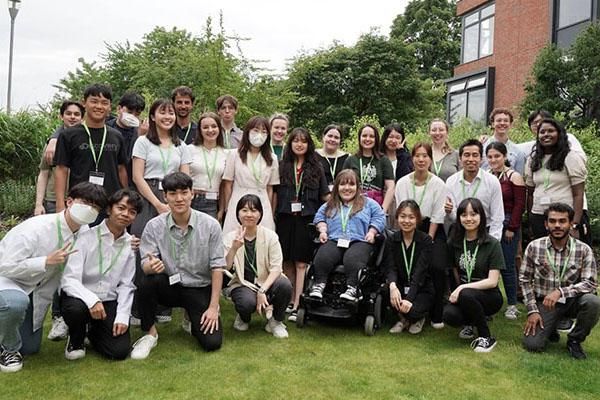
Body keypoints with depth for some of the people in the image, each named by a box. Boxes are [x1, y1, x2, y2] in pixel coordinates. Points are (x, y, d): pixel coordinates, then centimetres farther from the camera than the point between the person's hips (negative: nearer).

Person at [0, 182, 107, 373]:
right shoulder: (36, 228, -31)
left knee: (30, 348, 15)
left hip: (35, 290, 7)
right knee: (16, 303, -42)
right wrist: (47, 261, -35)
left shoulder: (85, 233, -13)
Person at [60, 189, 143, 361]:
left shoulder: (131, 244, 1)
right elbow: (69, 279, -19)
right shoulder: (87, 237, -12)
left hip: (109, 302, 3)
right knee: (76, 308, -37)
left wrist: (123, 316, -10)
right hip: (81, 297, -3)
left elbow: (126, 285, 2)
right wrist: (92, 300, -35)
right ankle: (76, 340, 0)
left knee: (120, 351, -13)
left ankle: (93, 331, 22)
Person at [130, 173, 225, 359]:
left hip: (199, 289, 0)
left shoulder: (210, 225, -12)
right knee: (146, 282, -32)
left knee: (212, 342, -14)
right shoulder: (154, 226, -9)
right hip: (170, 286, 1)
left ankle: (194, 320, 23)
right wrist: (151, 266, -37)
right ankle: (150, 334, -6)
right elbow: (146, 265, -10)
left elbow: (217, 267, -9)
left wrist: (213, 307, -12)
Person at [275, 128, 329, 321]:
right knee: (287, 262, 5)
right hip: (285, 219, 2)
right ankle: (290, 300, 18)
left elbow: (324, 195, 10)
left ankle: (297, 305, -1)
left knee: (301, 263, -3)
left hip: (307, 219, -1)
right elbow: (274, 193, 10)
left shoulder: (316, 168, 8)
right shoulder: (282, 166, 9)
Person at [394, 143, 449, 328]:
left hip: (433, 231, -1)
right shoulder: (402, 183, 0)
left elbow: (437, 217, -4)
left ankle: (436, 315, -4)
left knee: (437, 267, -20)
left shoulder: (438, 184, -4)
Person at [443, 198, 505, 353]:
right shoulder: (454, 242, 4)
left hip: (489, 296, -3)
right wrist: (456, 290, 2)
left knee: (466, 295, -37)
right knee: (449, 315, -30)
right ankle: (469, 322, 8)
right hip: (461, 293, 3)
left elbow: (492, 281, -14)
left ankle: (486, 337, -12)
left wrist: (463, 288, -22)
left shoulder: (492, 244, -8)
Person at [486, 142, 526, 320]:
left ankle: (512, 305, 12)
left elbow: (519, 204, -7)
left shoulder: (514, 176, -4)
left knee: (507, 266, 0)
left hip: (507, 226, -4)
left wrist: (511, 228, -10)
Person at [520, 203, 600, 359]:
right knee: (532, 344, -19)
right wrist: (532, 311, -8)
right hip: (544, 302, 0)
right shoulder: (534, 247, -7)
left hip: (571, 301, 0)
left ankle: (574, 340, -4)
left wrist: (560, 291, -28)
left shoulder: (584, 250, -9)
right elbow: (525, 280, 0)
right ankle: (549, 328, 19)